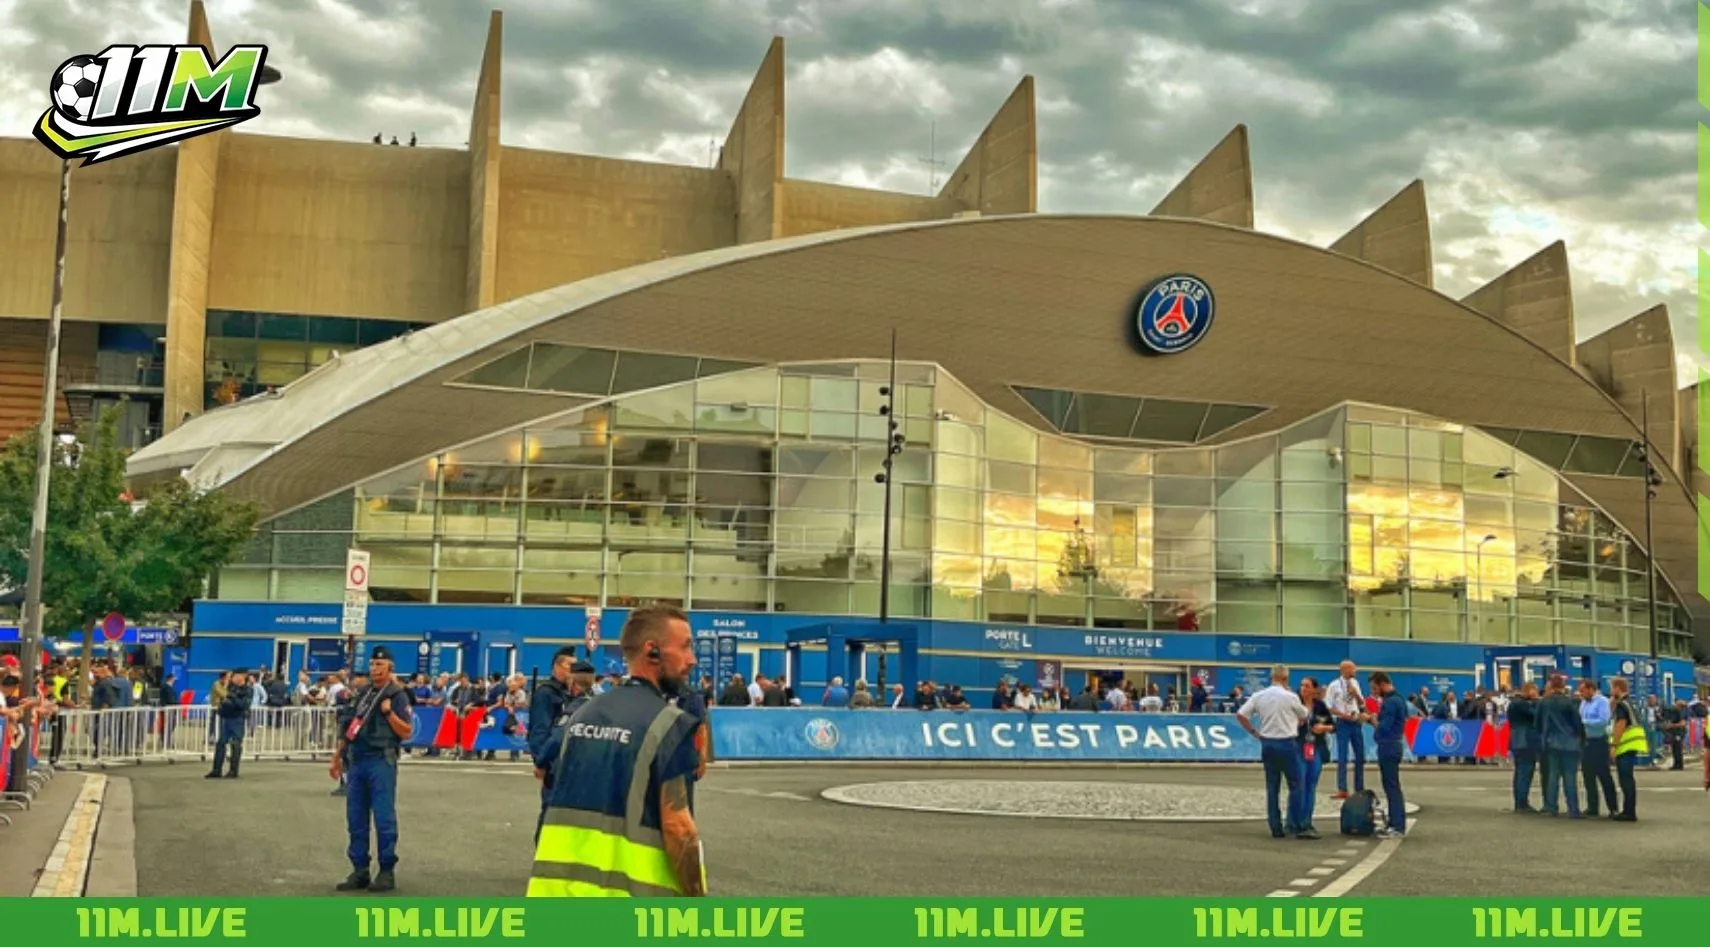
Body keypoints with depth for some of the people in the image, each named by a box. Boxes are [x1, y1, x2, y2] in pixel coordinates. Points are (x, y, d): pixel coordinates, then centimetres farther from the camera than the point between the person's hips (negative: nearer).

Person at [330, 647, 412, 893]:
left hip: (381, 761, -6)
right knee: (356, 819, 8)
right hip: (356, 761, 7)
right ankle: (359, 871, 15)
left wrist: (389, 712, -20)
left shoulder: (397, 695, -4)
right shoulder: (361, 694, 16)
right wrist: (338, 756, 19)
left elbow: (406, 732, -9)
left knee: (384, 819, -5)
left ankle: (387, 872, 2)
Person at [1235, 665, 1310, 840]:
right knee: (1295, 785, 2)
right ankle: (1294, 825, -2)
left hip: (1266, 743, 5)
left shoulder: (1259, 696, 2)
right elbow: (1304, 717, 6)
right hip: (1287, 743, -5)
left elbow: (1240, 715, -1)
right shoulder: (1291, 697, -8)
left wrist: (1254, 732, 6)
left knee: (1272, 786, 9)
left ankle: (1276, 827, 10)